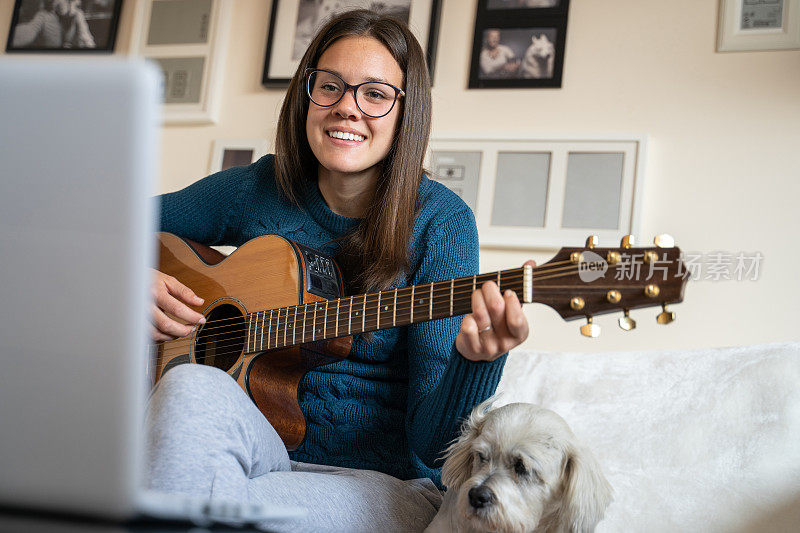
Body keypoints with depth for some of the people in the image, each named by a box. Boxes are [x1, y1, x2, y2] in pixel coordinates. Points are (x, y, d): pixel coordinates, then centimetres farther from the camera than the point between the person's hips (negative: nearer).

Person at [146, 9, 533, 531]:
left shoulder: (440, 224, -7)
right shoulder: (257, 190, 2)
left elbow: (431, 441, -13)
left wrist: (478, 361, -33)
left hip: (388, 483, -3)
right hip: (258, 450, 4)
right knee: (194, 388, -30)